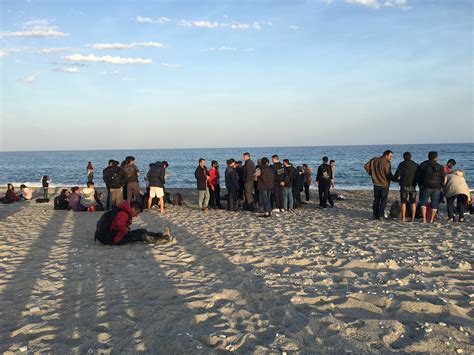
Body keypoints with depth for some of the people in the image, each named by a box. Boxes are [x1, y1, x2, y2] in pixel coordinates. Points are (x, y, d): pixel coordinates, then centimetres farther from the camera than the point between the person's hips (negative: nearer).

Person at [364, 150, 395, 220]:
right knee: (383, 200, 5)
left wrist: (371, 173, 9)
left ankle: (375, 215, 17)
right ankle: (381, 215, 5)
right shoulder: (386, 163, -17)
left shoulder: (374, 160, 2)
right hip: (384, 184, -6)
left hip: (376, 184, 6)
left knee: (376, 199, 15)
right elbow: (388, 175, -17)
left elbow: (366, 166, 4)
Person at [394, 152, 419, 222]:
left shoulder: (402, 164, -4)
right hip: (413, 186, 2)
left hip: (404, 186, -2)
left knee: (403, 203, 3)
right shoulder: (416, 165, 4)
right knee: (413, 203, 9)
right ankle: (413, 218, 8)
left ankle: (403, 218, 1)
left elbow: (396, 175, -9)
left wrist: (399, 180, 10)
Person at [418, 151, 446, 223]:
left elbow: (419, 176, 3)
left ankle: (424, 219, -6)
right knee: (434, 204, 8)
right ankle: (431, 219, 5)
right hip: (437, 188, 1)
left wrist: (420, 185, 11)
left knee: (423, 202, 6)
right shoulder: (440, 167, 5)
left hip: (426, 187, -1)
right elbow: (443, 178, 6)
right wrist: (441, 187, 14)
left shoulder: (423, 165, 1)